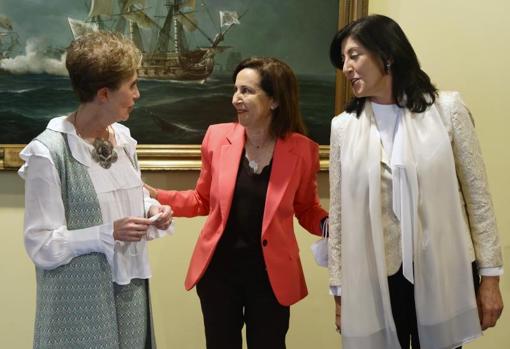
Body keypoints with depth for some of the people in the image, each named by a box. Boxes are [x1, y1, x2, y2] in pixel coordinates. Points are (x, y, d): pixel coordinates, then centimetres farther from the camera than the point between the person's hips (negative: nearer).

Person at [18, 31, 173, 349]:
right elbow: (41, 245, -16)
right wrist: (108, 233, -23)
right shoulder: (48, 152, -17)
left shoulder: (123, 137, 4)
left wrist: (152, 209, -2)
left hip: (130, 287, 7)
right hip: (82, 296, -6)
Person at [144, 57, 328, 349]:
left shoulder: (301, 150, -10)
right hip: (218, 269, 2)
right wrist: (156, 196, -5)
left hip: (271, 274, -1)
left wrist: (329, 224, -17)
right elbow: (202, 200, 8)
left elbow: (307, 209, 5)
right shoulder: (217, 136, -5)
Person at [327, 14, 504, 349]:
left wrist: (490, 276, -2)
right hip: (375, 282, 1)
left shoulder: (447, 109, -1)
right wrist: (340, 289, 6)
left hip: (443, 275, -1)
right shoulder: (344, 127, 5)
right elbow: (339, 215, 7)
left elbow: (478, 195, 0)